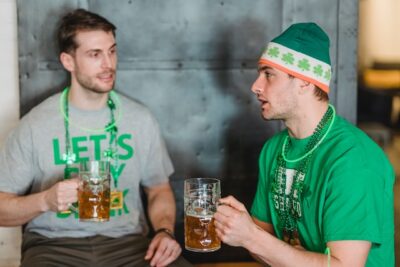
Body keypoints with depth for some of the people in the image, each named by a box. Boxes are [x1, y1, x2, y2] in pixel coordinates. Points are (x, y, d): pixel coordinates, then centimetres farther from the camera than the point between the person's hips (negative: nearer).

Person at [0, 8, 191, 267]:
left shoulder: (141, 119, 3)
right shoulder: (35, 125, -4)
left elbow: (159, 189, 14)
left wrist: (165, 231, -5)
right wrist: (45, 200, -18)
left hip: (126, 241, 3)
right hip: (54, 245, -2)